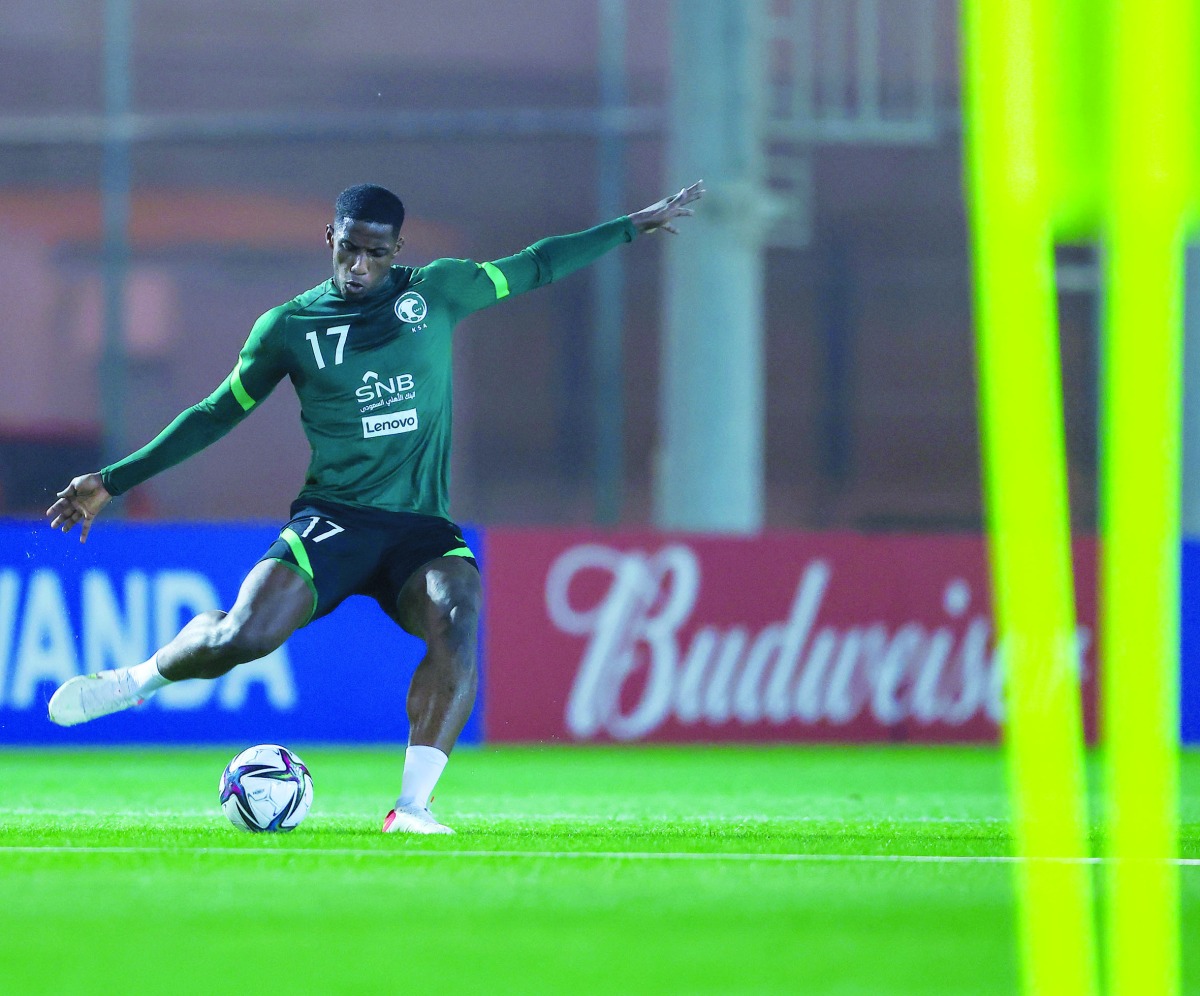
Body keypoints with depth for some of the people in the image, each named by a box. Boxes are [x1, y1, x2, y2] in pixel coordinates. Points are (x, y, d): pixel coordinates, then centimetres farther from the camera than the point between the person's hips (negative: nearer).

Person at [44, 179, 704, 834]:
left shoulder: (436, 292, 9)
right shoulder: (289, 326, 5)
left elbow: (534, 267, 21)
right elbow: (215, 415, 14)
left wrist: (637, 225, 26)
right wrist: (113, 481, 12)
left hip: (421, 529, 1)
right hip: (332, 521, -1)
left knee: (455, 621, -33)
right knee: (241, 637, -26)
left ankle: (412, 805, -30)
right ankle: (138, 680, 6)